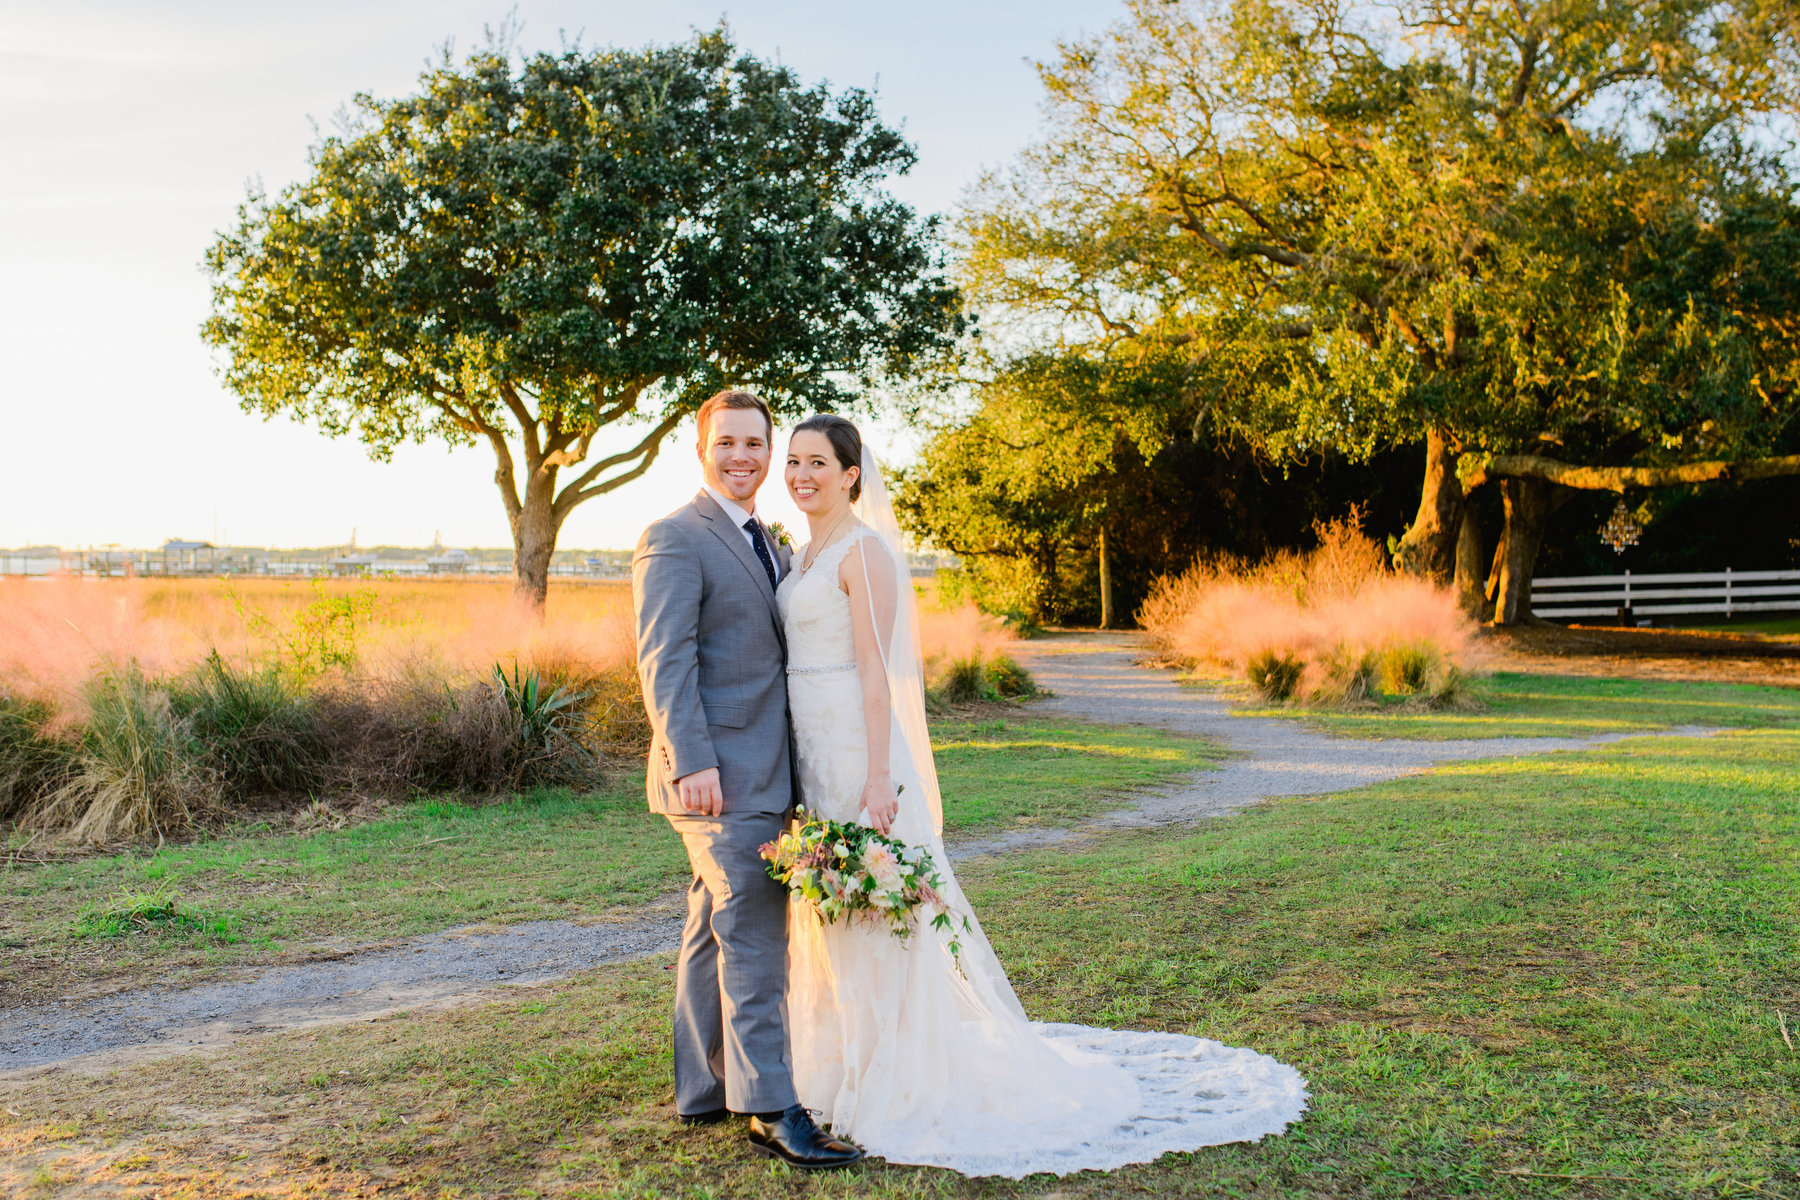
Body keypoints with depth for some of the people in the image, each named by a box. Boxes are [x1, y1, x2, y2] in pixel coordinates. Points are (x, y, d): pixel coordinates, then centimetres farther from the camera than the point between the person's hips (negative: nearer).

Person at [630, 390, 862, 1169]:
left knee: (715, 933, 15)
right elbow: (665, 660, -17)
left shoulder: (768, 545, 18)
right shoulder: (675, 540, -9)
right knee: (754, 936, -8)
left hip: (760, 775, 9)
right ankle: (771, 1110, -3)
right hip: (720, 776, -9)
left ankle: (704, 1090, 24)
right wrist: (691, 763, -25)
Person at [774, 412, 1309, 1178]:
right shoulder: (802, 556, 14)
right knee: (825, 914, 15)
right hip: (810, 753, 9)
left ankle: (901, 1088, 11)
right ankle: (839, 1069, 29)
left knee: (871, 912, -1)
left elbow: (876, 671, -17)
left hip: (858, 749, -9)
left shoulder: (863, 551, -12)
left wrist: (877, 778, -21)